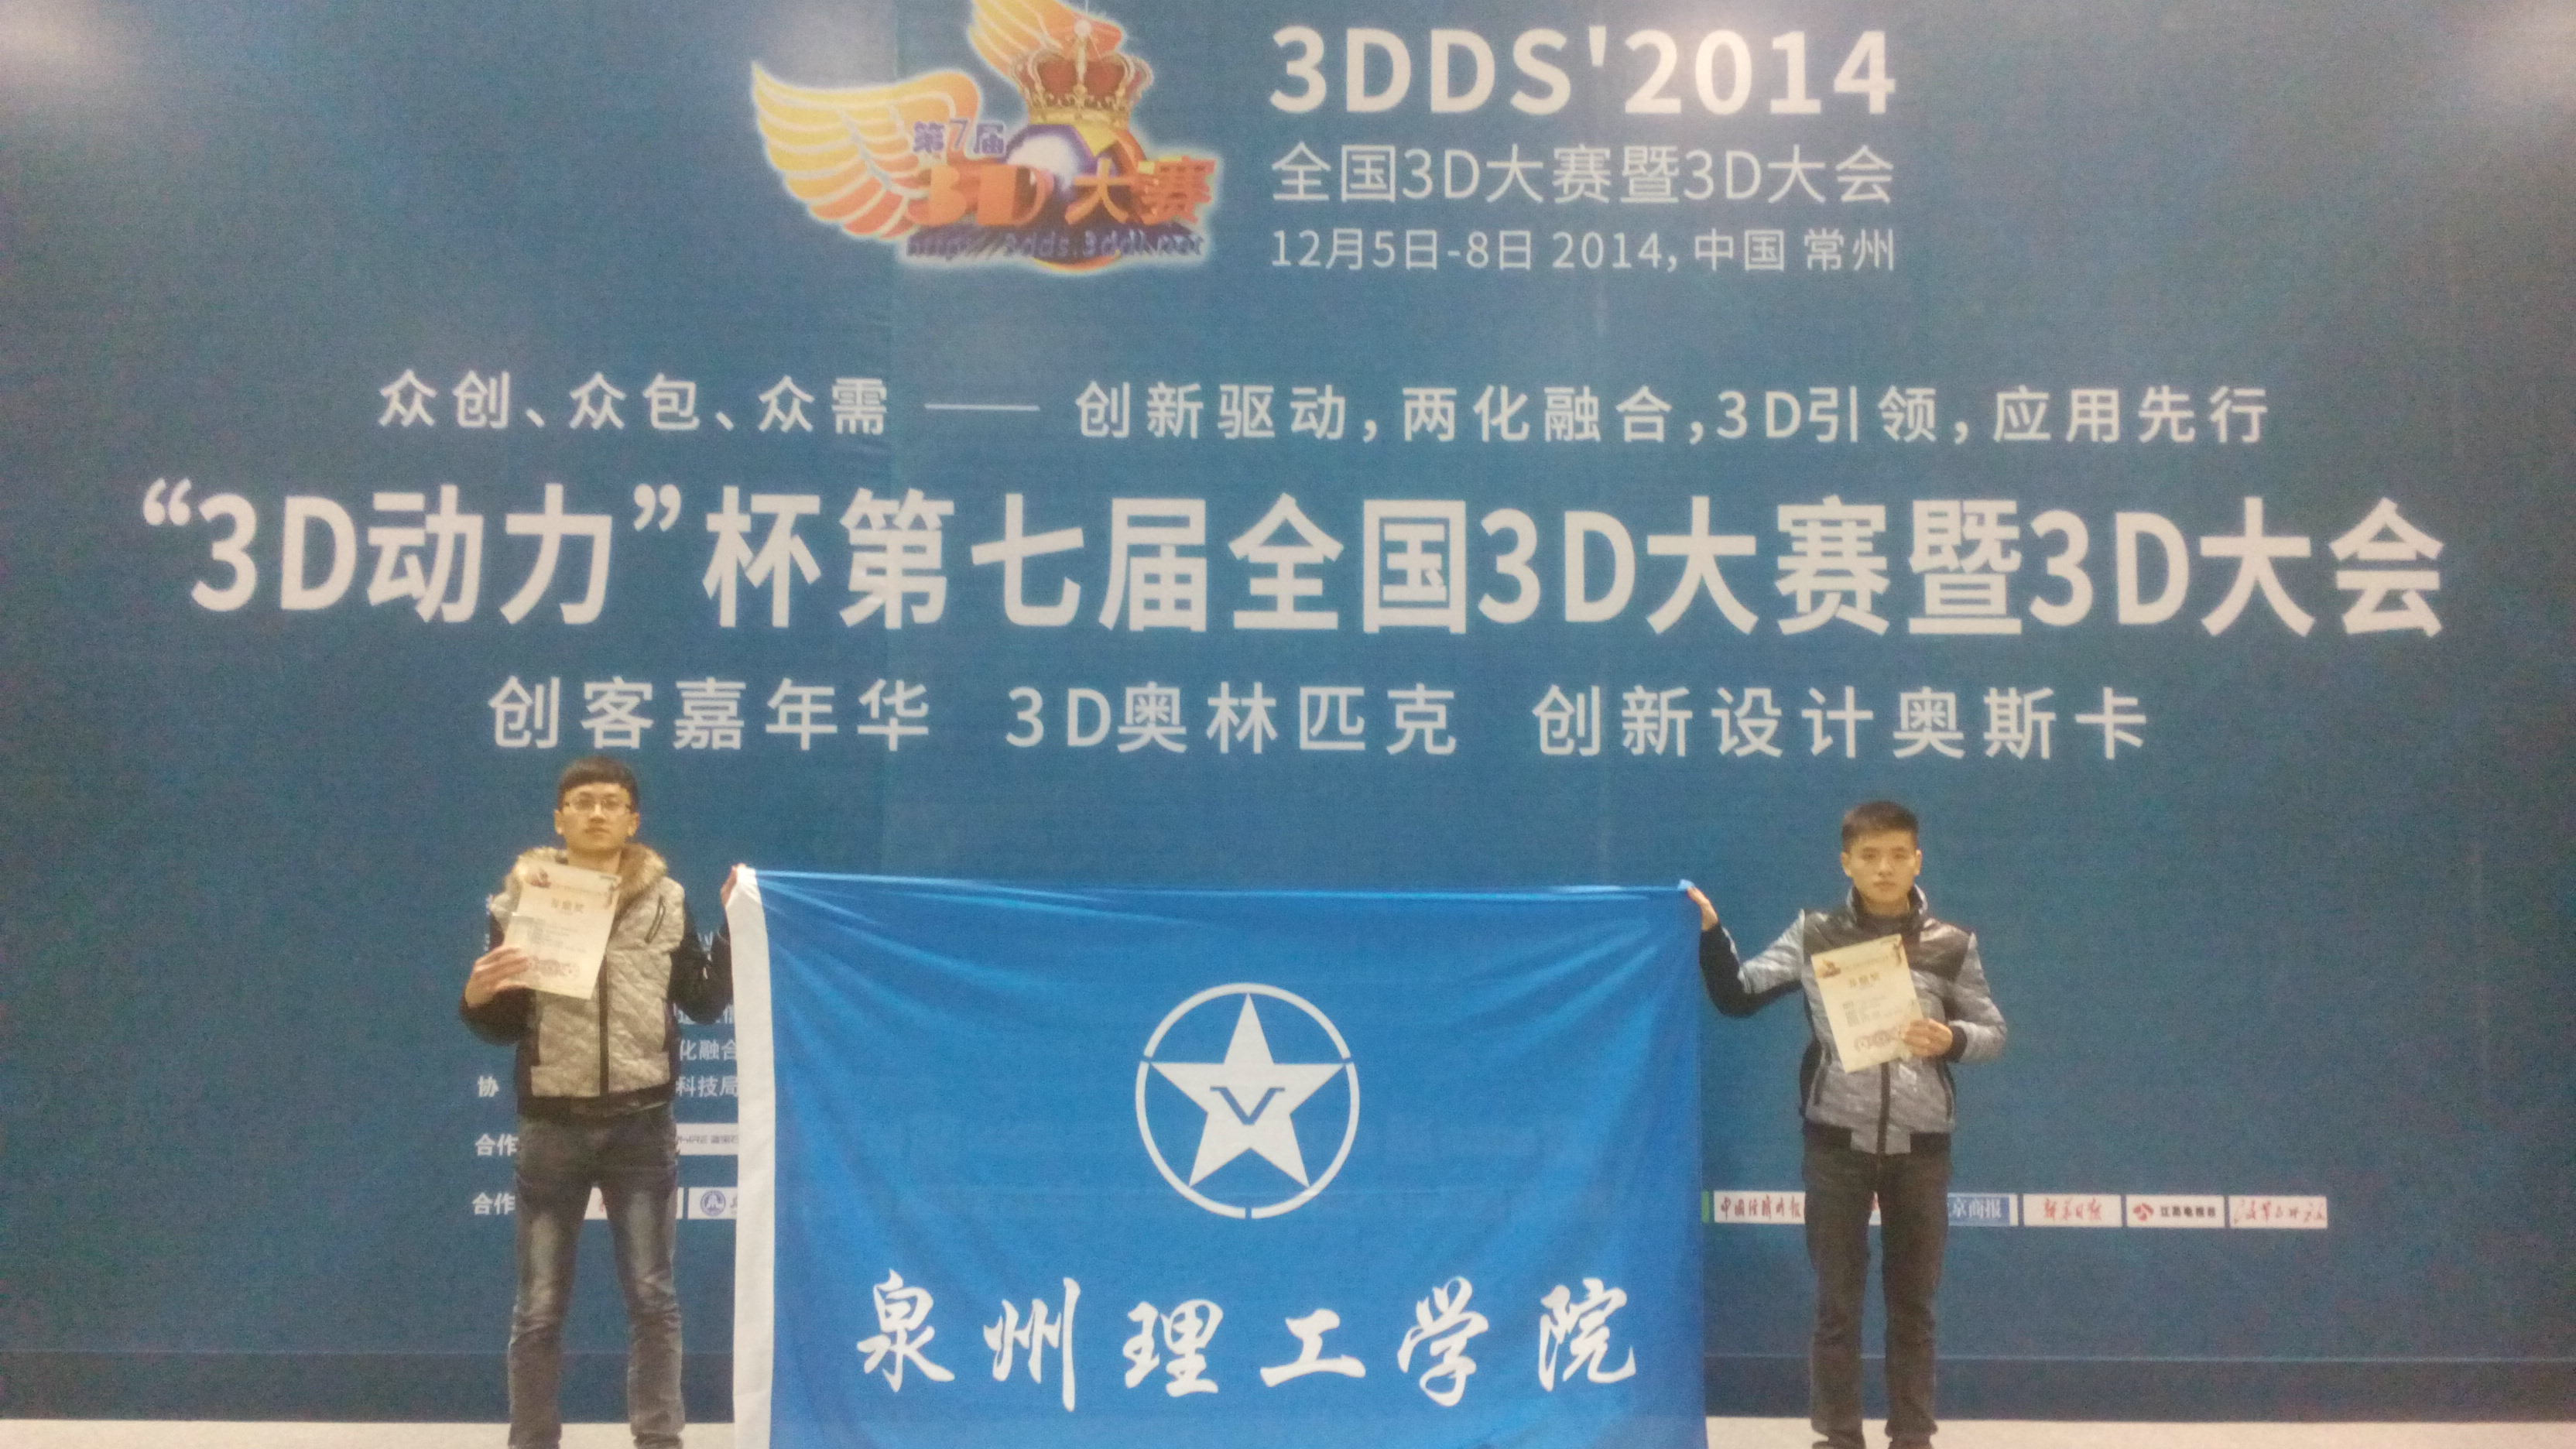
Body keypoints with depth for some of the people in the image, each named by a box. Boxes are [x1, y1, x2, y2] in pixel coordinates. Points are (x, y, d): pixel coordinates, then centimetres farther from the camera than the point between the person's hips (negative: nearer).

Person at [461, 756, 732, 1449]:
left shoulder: (666, 902, 2)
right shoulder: (520, 900, 1)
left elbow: (707, 1003, 4)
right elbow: (502, 1026, 5)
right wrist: (477, 995, -16)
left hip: (642, 1127, 0)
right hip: (552, 1128, 0)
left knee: (652, 1299, 7)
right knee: (539, 1308, 8)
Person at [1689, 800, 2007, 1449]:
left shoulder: (1952, 944, -1)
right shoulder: (1814, 934, -1)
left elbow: (1993, 1033, 5)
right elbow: (1737, 996, 1)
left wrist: (1951, 1039, -16)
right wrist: (1711, 932, -12)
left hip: (1920, 1145, 0)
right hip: (1838, 1142, 0)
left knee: (1913, 1302, 11)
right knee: (1837, 1301, 7)